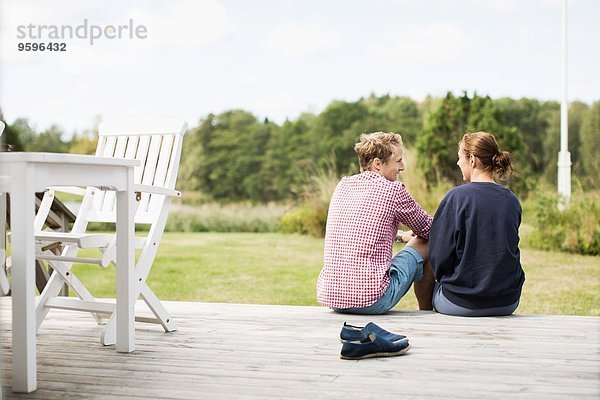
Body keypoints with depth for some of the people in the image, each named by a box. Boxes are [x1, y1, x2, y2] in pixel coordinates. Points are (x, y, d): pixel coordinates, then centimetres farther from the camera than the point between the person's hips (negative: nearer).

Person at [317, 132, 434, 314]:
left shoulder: (342, 185, 11)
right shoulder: (393, 189, -6)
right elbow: (428, 229, 10)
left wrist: (401, 236, 38)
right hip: (371, 300, -6)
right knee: (425, 244, 14)